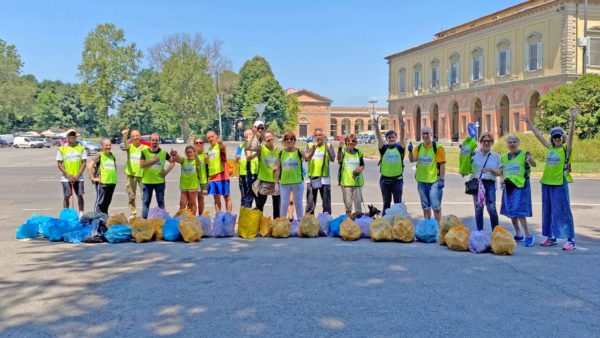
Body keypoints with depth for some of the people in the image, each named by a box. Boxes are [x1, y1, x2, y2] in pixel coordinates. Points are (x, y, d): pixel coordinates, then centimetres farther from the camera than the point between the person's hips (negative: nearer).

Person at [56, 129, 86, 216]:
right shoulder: (62, 149, 2)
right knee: (66, 197, 2)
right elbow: (59, 164, 0)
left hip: (78, 177, 1)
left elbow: (84, 163, 3)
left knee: (80, 196, 1)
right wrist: (68, 175, -10)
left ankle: (81, 214, 10)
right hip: (66, 178, -1)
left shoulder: (81, 148, 5)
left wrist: (77, 175, -9)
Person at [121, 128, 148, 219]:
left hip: (142, 174, -1)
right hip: (131, 174, 1)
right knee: (131, 196, 7)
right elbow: (125, 144, -22)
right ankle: (132, 214, 17)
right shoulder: (130, 147, 2)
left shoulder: (146, 148, 2)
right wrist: (124, 135, -40)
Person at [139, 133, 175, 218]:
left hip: (160, 181, 0)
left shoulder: (163, 153, 3)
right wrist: (154, 160, -17)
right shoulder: (144, 152, 0)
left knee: (161, 202, 6)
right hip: (147, 181, 0)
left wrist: (167, 171, -3)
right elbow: (141, 164, -11)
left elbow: (172, 162, 11)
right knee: (146, 202, 7)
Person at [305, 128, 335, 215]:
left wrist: (328, 150, -24)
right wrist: (313, 148, -21)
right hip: (312, 177, 0)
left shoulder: (328, 146, 4)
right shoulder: (309, 145, 5)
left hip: (324, 177, 0)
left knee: (326, 201, 5)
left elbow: (332, 159, -7)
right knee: (310, 202, 4)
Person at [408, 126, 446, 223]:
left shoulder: (437, 147, -7)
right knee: (425, 207, 14)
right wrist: (410, 151, -20)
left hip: (434, 181, -5)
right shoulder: (418, 148, 8)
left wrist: (441, 179, -13)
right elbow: (412, 159, -2)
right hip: (421, 181, 5)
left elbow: (442, 164, -9)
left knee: (436, 207, -3)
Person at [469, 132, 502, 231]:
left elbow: (499, 172, 6)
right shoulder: (474, 154, 5)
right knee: (478, 208, 3)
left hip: (490, 184, -1)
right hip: (476, 183, 1)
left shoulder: (496, 156, 7)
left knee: (491, 208, -10)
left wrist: (491, 169, -13)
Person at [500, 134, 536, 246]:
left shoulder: (524, 154, -4)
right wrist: (502, 180, 1)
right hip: (508, 186, 6)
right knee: (510, 211, 11)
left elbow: (534, 164, -21)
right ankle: (518, 235, 24)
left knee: (519, 211, -14)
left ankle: (528, 235, -5)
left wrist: (530, 160, -44)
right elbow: (502, 172, 21)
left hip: (521, 185, -6)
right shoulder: (504, 157, 12)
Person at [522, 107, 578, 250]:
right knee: (548, 211, 12)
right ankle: (550, 237, 23)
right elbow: (537, 134, 18)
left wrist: (572, 119, -32)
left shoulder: (566, 148, -3)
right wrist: (528, 122, 20)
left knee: (563, 211, -6)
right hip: (546, 183, 6)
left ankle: (570, 240, -1)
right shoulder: (550, 148, 11)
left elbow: (571, 134, -18)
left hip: (560, 183, -6)